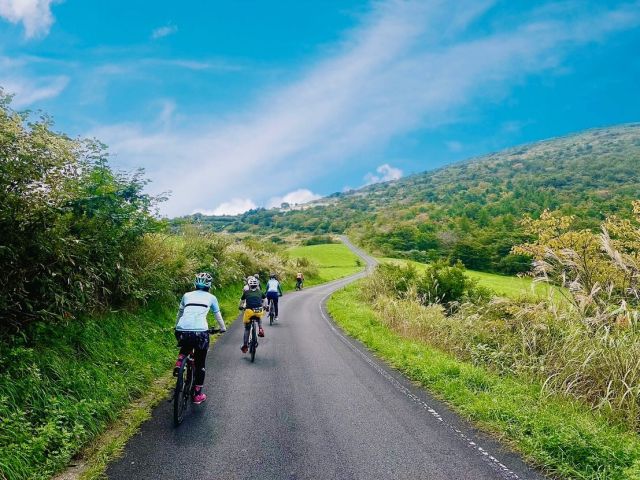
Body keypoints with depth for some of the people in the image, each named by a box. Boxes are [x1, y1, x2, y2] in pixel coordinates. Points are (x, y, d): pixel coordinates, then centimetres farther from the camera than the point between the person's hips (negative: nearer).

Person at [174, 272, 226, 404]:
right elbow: (218, 316, 27)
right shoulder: (211, 297, 17)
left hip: (182, 331, 2)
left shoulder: (187, 295, 22)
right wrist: (223, 328, 44)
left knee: (186, 345, 38)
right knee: (200, 364, 17)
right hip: (200, 332, -2)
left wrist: (176, 327, 49)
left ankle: (179, 363, 13)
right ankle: (198, 395, 22)